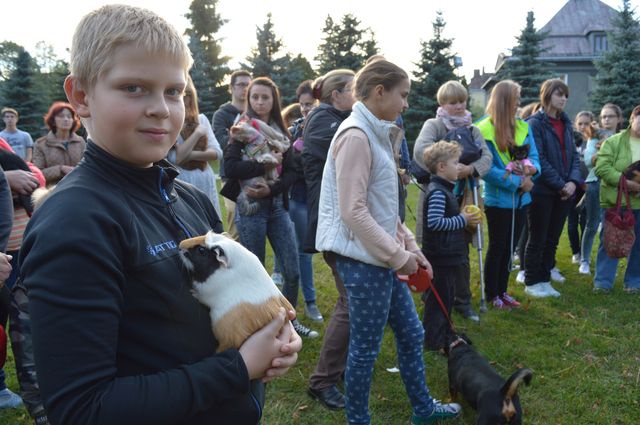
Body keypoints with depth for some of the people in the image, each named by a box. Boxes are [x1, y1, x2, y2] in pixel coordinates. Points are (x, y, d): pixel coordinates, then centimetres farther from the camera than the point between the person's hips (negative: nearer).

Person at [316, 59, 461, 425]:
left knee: (411, 333, 19)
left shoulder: (376, 134, 12)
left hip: (381, 255, 10)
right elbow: (354, 211, -22)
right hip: (363, 258, -10)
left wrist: (409, 245, 11)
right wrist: (399, 255, -16)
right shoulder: (356, 136, -17)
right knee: (366, 348, 5)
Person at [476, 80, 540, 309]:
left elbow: (534, 157, 7)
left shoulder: (523, 127, 4)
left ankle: (502, 291, 28)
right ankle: (491, 295, 20)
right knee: (497, 247, 6)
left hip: (521, 199, 6)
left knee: (510, 247, 15)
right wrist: (518, 181, -20)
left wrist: (532, 168, -16)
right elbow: (488, 170, -18)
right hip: (498, 200, -6)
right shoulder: (485, 130, -14)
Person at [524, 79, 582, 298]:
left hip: (564, 191, 6)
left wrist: (573, 181, -7)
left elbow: (574, 155, 10)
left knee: (553, 239, 11)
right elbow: (540, 160, -15)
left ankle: (544, 279, 22)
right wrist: (561, 185, -14)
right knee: (537, 239, 3)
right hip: (542, 191, -6)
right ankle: (532, 283, 14)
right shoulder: (535, 123, -9)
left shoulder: (566, 123, 12)